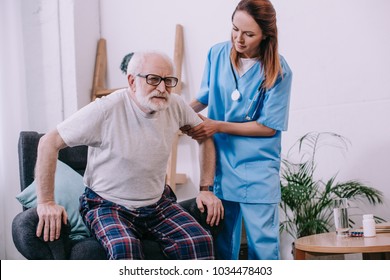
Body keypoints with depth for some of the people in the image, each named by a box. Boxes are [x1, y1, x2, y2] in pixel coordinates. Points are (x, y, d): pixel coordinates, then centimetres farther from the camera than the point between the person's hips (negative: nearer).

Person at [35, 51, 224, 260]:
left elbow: (205, 136, 13)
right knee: (124, 247, -36)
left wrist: (206, 189, 6)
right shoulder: (107, 109, -19)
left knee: (200, 242, -22)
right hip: (107, 205, -4)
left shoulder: (175, 106, -4)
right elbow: (50, 143, -15)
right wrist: (46, 202, -17)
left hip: (158, 203, 4)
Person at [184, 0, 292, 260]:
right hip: (221, 162, 4)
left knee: (262, 240, 0)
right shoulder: (217, 54, 0)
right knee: (222, 238, 11)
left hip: (257, 166, -3)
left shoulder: (278, 71, -11)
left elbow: (269, 127, -10)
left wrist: (218, 126, -14)